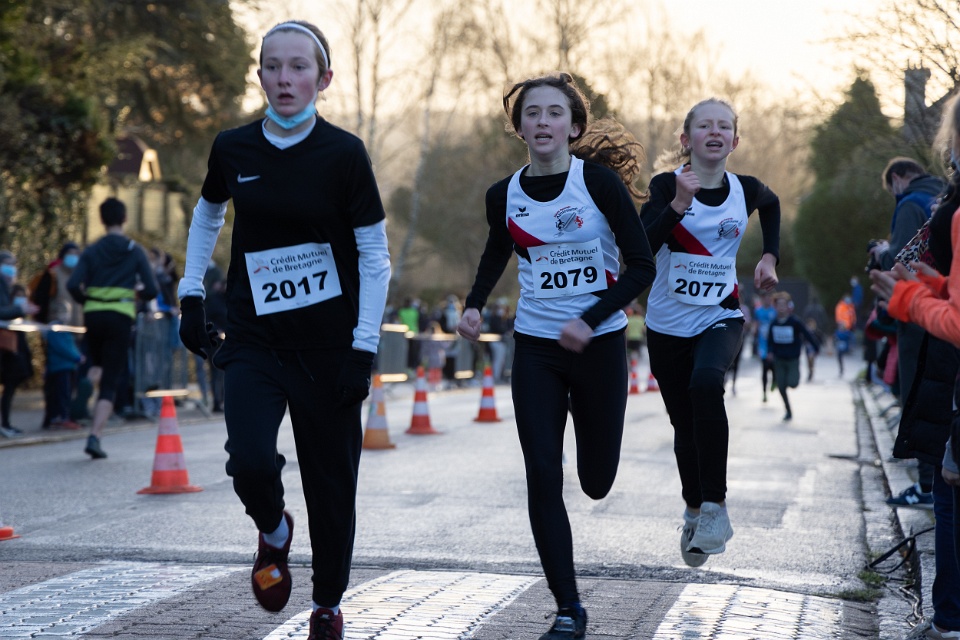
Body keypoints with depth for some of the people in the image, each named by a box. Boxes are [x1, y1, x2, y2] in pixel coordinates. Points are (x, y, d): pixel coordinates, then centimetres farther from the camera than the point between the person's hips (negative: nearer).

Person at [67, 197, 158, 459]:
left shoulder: (91, 251, 4)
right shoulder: (135, 251, 2)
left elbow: (73, 285, -8)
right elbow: (151, 290, -4)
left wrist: (87, 300, 11)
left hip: (93, 316, 2)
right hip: (121, 317, -2)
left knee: (98, 368, 30)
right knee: (110, 381, -2)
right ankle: (95, 436, -13)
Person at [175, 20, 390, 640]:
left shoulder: (343, 154, -8)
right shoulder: (233, 149, 1)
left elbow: (375, 255, -4)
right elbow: (207, 216, 21)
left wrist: (365, 345, -10)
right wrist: (191, 297, 14)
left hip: (328, 344, -1)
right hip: (254, 339, 2)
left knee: (331, 482, 3)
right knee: (251, 460, -19)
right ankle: (274, 533, 15)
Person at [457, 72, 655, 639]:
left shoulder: (600, 180, -10)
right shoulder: (505, 196, 0)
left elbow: (643, 267, -9)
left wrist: (590, 320, -20)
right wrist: (475, 305, 4)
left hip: (598, 346, -2)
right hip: (536, 350, 2)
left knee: (597, 482, 9)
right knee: (543, 477, -8)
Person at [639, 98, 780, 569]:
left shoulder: (746, 190, 0)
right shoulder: (667, 185, -8)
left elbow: (772, 205, 25)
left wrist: (770, 256, 15)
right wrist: (678, 204, -33)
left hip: (721, 317, -1)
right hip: (668, 323, 1)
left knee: (706, 382, -32)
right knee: (685, 425, 10)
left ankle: (715, 505, -26)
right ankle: (694, 511, 36)